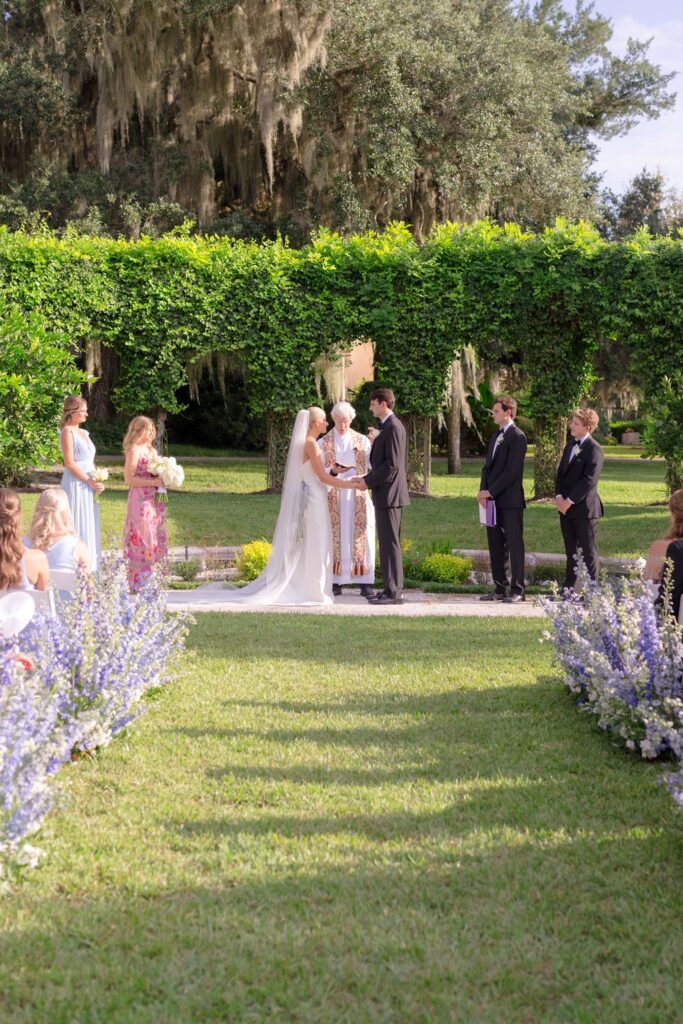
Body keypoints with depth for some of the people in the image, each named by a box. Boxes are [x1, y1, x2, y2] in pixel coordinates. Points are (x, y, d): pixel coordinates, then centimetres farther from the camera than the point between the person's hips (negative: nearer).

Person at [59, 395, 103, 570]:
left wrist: (96, 481, 5)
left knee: (89, 528, 9)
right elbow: (70, 463, -16)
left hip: (88, 485, 8)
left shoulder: (83, 433, 16)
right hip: (76, 485, -8)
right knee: (77, 528, -6)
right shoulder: (67, 432, -9)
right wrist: (90, 481, -15)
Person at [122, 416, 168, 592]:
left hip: (154, 501, 9)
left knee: (154, 540, 9)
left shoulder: (151, 450, 16)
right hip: (140, 502, -9)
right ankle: (137, 584, -1)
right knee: (142, 540, -6)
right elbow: (129, 479, -18)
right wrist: (153, 482, -20)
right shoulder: (134, 450, -10)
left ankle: (149, 581, 16)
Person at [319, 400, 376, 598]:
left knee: (361, 536, -3)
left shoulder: (362, 441, 8)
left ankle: (365, 582, 0)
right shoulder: (323, 443, 5)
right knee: (336, 537, -1)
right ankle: (336, 582, 4)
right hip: (334, 496, -1)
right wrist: (333, 471, -18)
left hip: (358, 495, 1)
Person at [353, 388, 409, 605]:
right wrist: (367, 478, 9)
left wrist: (369, 482, -13)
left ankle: (393, 592, -6)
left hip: (389, 493, -10)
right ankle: (392, 588, 17)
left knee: (389, 543, -8)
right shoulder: (388, 426, 16)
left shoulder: (393, 427, -15)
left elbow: (392, 464, -21)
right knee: (389, 542, 12)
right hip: (387, 493, 10)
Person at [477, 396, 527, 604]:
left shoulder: (517, 437, -10)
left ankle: (517, 590, 2)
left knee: (514, 544, -2)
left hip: (510, 500, -8)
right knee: (496, 545, 9)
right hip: (493, 500, 8)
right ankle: (500, 588, 15)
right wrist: (483, 492, 0)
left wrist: (490, 492, -15)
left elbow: (512, 470, -16)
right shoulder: (496, 436, 17)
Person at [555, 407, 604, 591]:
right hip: (566, 507, 8)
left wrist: (569, 501, -16)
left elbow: (588, 480, -17)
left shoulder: (594, 450, -11)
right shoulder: (570, 446, 15)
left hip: (584, 507, -8)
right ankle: (568, 588, 16)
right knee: (571, 549, 11)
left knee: (587, 550, -1)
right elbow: (561, 473, 15)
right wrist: (559, 497, 0)